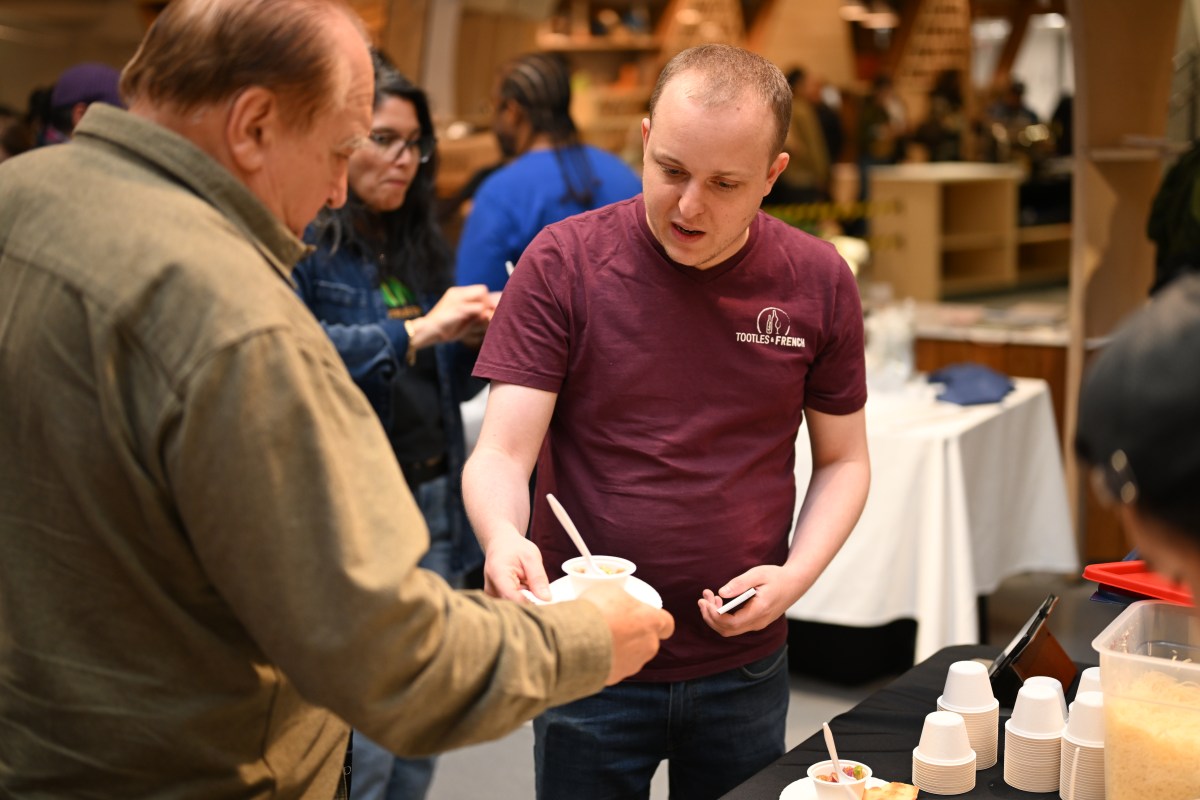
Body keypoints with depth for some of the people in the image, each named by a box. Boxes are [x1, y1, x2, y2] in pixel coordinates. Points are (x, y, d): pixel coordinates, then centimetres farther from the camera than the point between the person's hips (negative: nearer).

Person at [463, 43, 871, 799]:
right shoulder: (564, 262, -11)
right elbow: (501, 454, -13)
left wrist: (796, 576, -11)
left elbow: (843, 461, 6)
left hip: (746, 666, 2)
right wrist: (502, 536, -35)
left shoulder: (819, 281, -4)